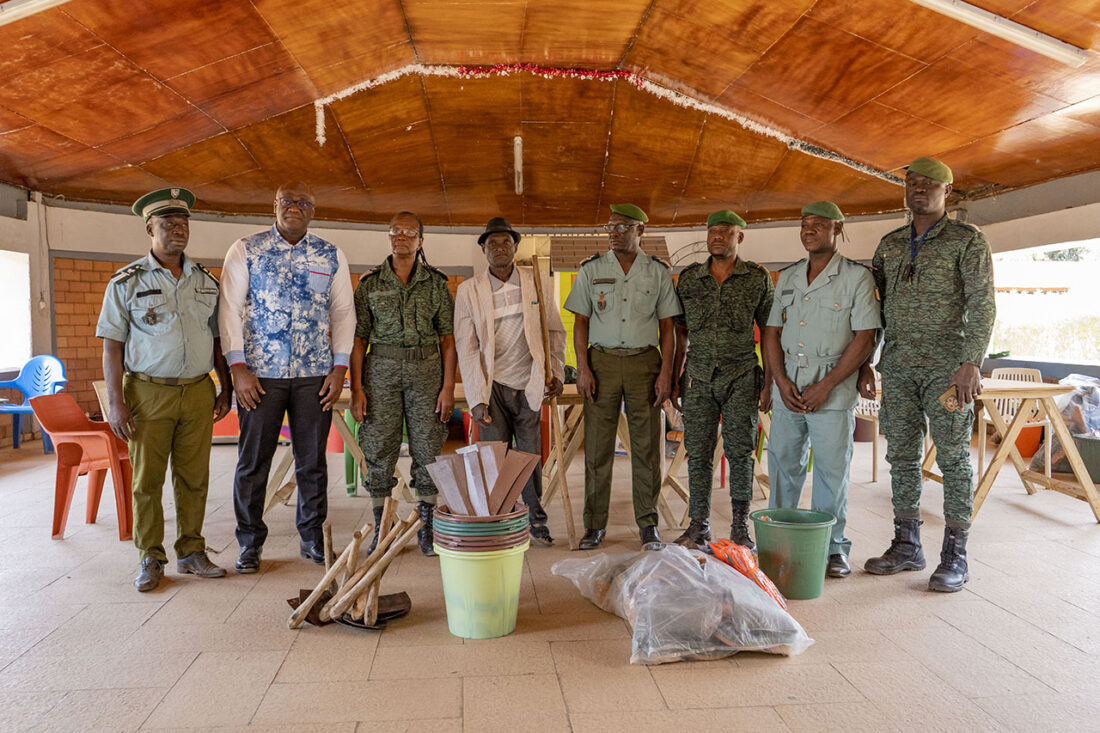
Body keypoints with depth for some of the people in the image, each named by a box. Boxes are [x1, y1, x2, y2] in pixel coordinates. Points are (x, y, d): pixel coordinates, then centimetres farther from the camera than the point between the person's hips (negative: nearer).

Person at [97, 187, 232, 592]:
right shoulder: (127, 282, 0)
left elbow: (218, 340, 15)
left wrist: (225, 387, 11)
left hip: (198, 391, 3)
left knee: (194, 478, 7)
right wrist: (115, 401, -9)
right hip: (148, 393, -3)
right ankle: (151, 558, 16)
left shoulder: (205, 281, 10)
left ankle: (192, 551, 19)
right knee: (147, 479, 4)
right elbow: (112, 344, -2)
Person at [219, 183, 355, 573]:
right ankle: (250, 542, 20)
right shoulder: (245, 251, 3)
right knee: (253, 461, 5)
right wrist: (238, 368, -8)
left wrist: (339, 368, 2)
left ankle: (312, 537, 22)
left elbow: (343, 312, 9)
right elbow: (230, 309, 0)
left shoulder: (331, 256, 9)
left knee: (312, 461, 7)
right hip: (260, 374, -1)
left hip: (315, 374, 2)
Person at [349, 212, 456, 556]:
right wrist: (356, 388, -3)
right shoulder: (370, 283, 6)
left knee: (427, 449, 2)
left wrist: (448, 386, -4)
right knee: (379, 450, 2)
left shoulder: (436, 282, 6)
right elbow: (359, 338, 4)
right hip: (382, 369, 0)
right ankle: (381, 530, 14)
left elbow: (448, 337, 3)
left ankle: (427, 529, 14)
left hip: (426, 368, 0)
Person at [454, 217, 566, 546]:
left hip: (529, 384, 1)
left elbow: (555, 330, 12)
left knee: (531, 454, 5)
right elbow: (466, 348, -3)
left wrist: (557, 372, 1)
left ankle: (536, 519, 25)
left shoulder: (537, 282, 4)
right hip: (492, 384, -1)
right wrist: (476, 399, -9)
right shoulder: (469, 290, -1)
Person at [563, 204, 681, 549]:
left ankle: (648, 523, 14)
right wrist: (583, 368, -4)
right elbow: (581, 322, 5)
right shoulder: (592, 269, 7)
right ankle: (595, 525, 9)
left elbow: (667, 327, 6)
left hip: (644, 361, 0)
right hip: (602, 361, 0)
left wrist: (666, 373, -2)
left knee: (646, 444, 2)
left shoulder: (658, 272, 6)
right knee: (597, 445, 0)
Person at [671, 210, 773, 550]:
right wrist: (675, 377, 8)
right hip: (699, 377, 2)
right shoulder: (689, 278, 7)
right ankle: (699, 525, 14)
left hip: (742, 377, -2)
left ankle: (740, 526, 14)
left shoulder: (758, 278, 2)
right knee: (698, 452, 3)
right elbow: (680, 331, 11)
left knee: (740, 451, 1)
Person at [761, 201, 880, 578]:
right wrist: (781, 381, -3)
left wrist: (825, 386, -13)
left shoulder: (857, 276, -3)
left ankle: (833, 546, 14)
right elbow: (772, 332, 12)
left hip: (833, 391, -4)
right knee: (783, 465, 8)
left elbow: (865, 337, -8)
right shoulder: (787, 277, 13)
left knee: (831, 469, 1)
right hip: (787, 388, 5)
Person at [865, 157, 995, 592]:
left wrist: (971, 362, -20)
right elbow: (875, 304, 17)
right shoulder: (890, 244, 15)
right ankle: (907, 547, 17)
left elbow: (982, 306, -9)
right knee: (902, 456, 7)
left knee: (954, 458, -1)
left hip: (946, 365, -5)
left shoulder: (968, 241, 0)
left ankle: (955, 557, 7)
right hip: (898, 365, 5)